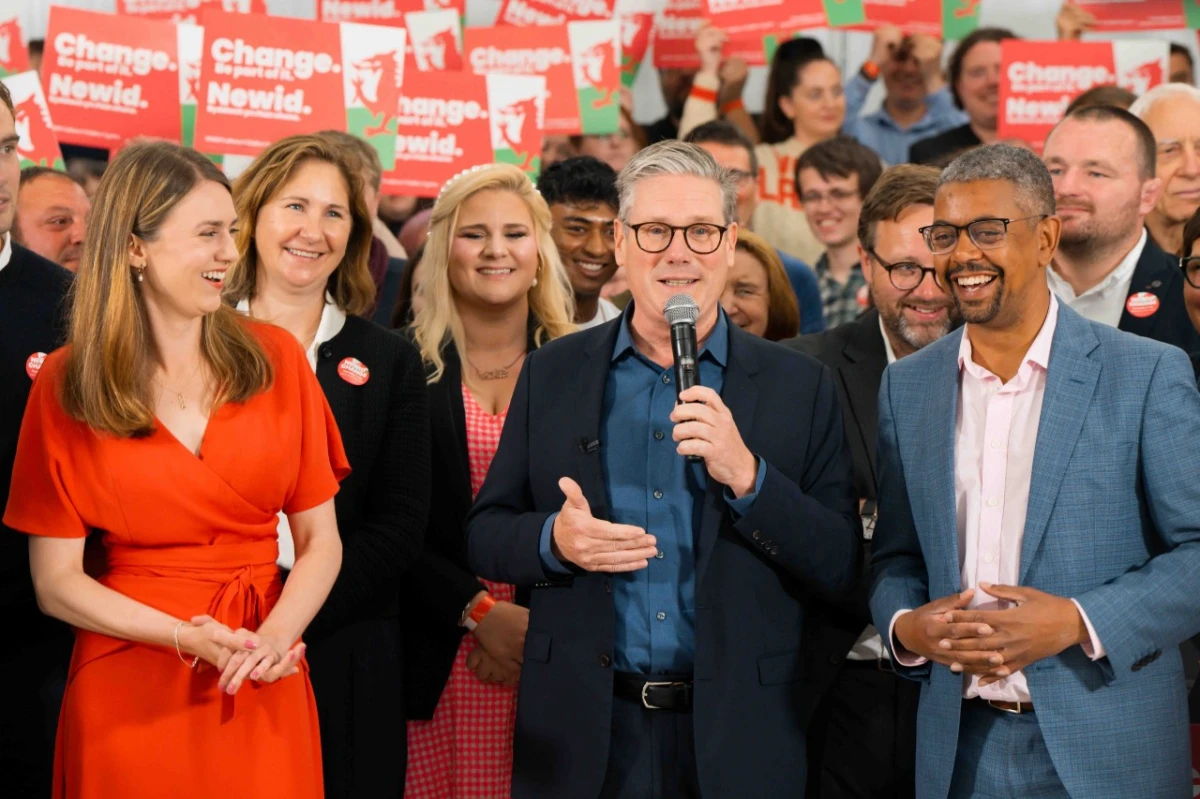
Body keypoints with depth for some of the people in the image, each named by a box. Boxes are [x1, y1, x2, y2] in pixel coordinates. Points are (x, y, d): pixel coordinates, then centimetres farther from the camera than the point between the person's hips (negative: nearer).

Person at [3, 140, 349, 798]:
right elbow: (56, 581, -4)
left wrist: (273, 638, -16)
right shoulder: (65, 386, -3)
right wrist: (189, 639, -17)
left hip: (264, 695, 2)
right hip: (129, 692, -2)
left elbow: (320, 541, 2)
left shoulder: (274, 358, 1)